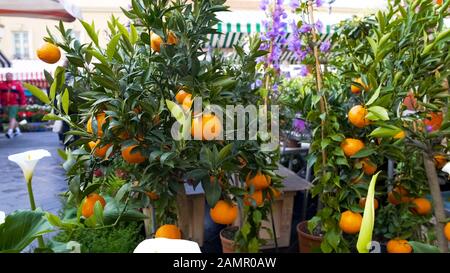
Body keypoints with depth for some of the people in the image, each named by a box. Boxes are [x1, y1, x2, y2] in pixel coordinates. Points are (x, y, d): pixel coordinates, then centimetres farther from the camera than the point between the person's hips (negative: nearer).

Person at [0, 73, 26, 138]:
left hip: (14, 105, -5)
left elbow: (22, 94, 2)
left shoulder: (17, 84, -1)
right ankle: (17, 130, 28)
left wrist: (22, 103, 1)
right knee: (10, 118, 14)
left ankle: (10, 132, -19)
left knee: (12, 118, -14)